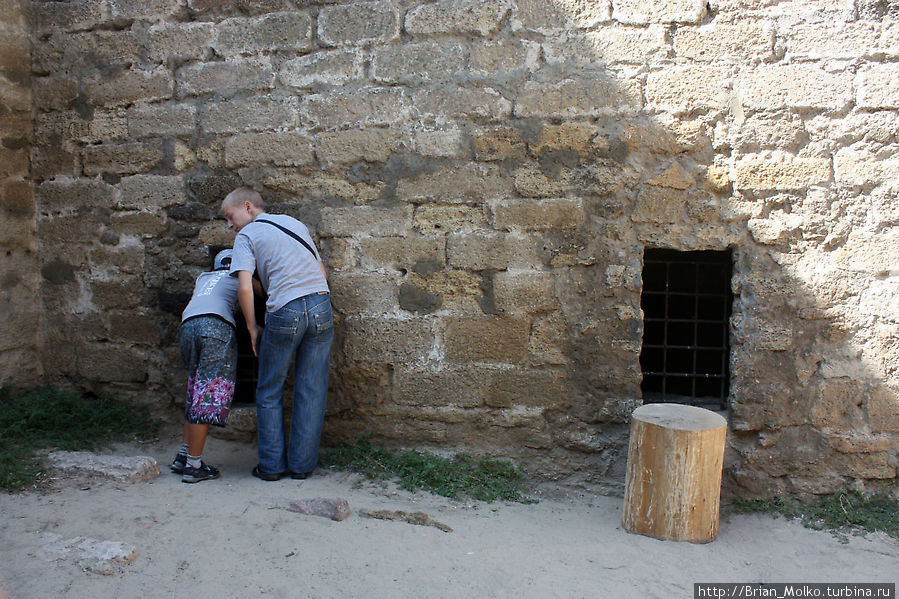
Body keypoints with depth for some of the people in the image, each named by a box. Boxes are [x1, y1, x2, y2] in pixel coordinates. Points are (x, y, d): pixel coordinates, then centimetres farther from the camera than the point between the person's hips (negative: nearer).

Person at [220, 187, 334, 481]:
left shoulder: (246, 235, 5)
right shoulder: (295, 223, 21)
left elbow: (245, 287, -7)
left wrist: (253, 330, 2)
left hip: (285, 313, -4)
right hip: (321, 306, 5)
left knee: (270, 393, 12)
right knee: (311, 391, 9)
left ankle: (272, 465, 16)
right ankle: (302, 465, 15)